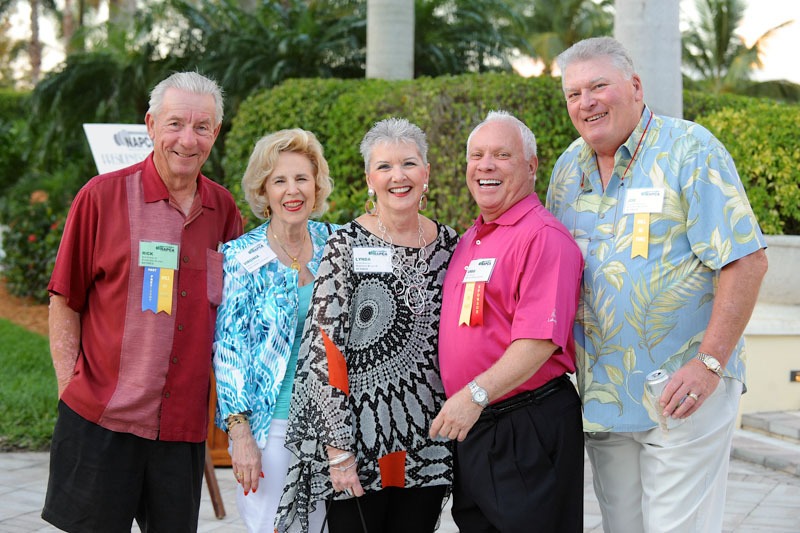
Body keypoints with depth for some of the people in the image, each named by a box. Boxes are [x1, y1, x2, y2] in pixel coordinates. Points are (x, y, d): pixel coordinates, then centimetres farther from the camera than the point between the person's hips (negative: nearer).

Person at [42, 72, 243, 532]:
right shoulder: (102, 196, -4)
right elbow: (65, 302, 1)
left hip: (184, 422, 3)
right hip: (100, 419, -3)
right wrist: (70, 388, -5)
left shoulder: (223, 209, 6)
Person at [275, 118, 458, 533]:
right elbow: (323, 347, -11)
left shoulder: (447, 244, 6)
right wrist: (338, 448, -15)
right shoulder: (347, 245, -7)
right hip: (357, 446, -4)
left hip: (427, 447, 4)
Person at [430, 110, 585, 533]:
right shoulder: (468, 240, 16)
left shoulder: (542, 236, -13)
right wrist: (456, 402, 14)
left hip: (526, 430, -9)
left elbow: (539, 340, -23)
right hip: (468, 427, 9)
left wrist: (477, 395, -28)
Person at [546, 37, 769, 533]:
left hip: (683, 390, -6)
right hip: (602, 394, 6)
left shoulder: (689, 149, -9)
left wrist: (709, 364, -19)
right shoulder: (569, 167, 10)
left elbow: (747, 260, -14)